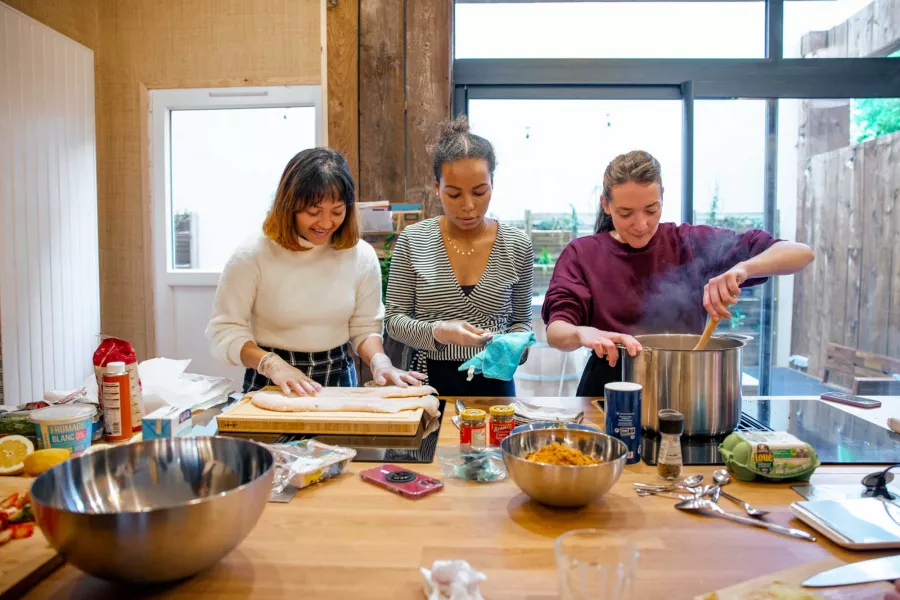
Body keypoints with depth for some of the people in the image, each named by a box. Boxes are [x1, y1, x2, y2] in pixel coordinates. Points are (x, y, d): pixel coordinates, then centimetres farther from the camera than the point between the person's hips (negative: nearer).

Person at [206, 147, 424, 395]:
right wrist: (272, 364, -21)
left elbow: (364, 327, 6)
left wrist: (379, 361, -12)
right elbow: (225, 331, -7)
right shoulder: (252, 256, -9)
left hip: (339, 379, 1)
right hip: (271, 385, 0)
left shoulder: (362, 256, 0)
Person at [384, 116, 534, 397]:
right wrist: (437, 332, -19)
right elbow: (393, 318, -2)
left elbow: (521, 321, 8)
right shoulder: (413, 241, -5)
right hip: (430, 382, 0)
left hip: (494, 381, 1)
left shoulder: (517, 245, -2)